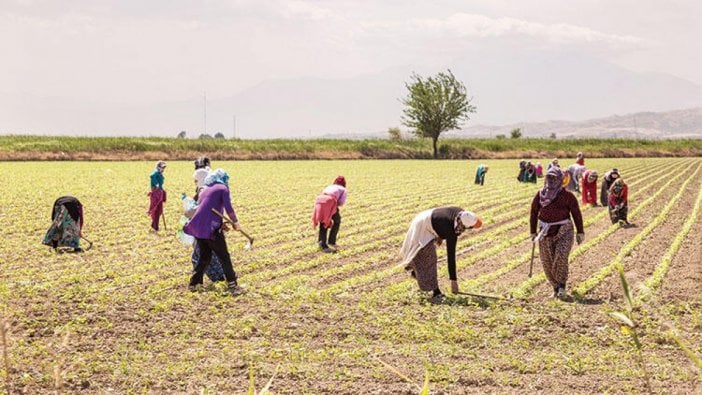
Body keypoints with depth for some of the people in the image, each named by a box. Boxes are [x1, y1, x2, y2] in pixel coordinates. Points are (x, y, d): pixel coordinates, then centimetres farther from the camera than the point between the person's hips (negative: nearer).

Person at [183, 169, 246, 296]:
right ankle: (233, 286, -4)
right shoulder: (223, 189, 4)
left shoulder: (205, 190, 24)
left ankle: (194, 283, 24)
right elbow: (228, 208, -9)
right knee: (224, 257, 0)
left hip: (197, 227, 7)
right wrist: (235, 222, 3)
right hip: (210, 228, -7)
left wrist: (220, 224, 24)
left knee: (205, 257, 22)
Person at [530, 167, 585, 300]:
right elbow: (534, 213, 12)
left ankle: (562, 286, -11)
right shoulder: (540, 195, 5)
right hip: (545, 233, 4)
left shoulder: (567, 195, -3)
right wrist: (533, 232, 10)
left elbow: (576, 214, 2)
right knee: (547, 263, 4)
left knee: (561, 258, -21)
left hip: (563, 232, -4)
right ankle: (556, 288, 17)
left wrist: (580, 232, 2)